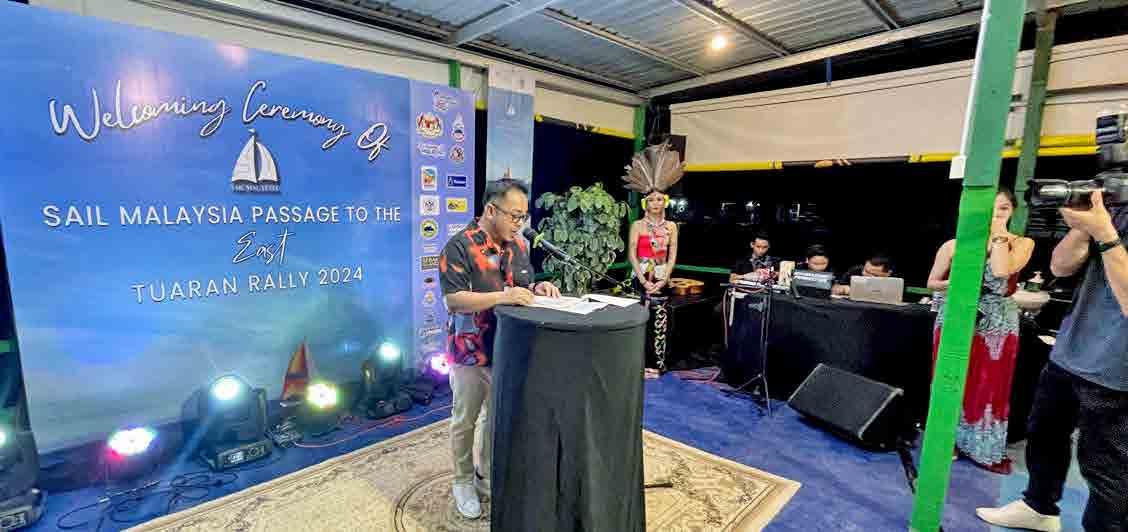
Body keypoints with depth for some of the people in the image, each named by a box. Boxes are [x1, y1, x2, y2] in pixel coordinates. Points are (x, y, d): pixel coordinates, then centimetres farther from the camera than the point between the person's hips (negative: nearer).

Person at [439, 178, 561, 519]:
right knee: (465, 421, 14)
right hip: (471, 352, -6)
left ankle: (487, 476, 42)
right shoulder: (460, 246, -17)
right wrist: (502, 297, -33)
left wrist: (538, 288, -10)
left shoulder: (518, 245, 3)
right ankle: (463, 482, 35)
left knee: (499, 418, 20)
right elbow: (453, 299, -24)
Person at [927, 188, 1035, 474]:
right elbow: (932, 283, 7)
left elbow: (1001, 271, -20)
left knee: (990, 387, 7)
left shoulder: (1022, 244, 0)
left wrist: (999, 235, -11)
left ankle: (986, 448, 21)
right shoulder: (953, 245, -2)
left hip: (998, 329, 1)